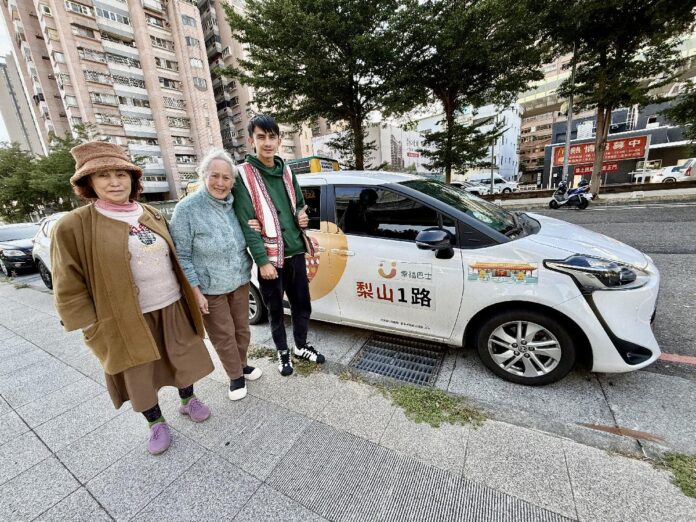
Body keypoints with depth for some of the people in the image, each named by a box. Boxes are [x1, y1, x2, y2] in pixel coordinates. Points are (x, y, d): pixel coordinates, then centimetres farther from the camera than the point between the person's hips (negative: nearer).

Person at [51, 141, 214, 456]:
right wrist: (93, 328, -8)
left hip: (172, 308, 4)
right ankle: (156, 423, 39)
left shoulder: (152, 215, 3)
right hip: (126, 320, -3)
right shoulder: (73, 227, -11)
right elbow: (69, 288, -7)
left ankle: (188, 401, 43)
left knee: (183, 359, 17)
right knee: (140, 375, 15)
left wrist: (188, 294, 11)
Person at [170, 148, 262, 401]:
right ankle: (236, 376, 33)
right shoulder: (187, 208, -15)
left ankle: (242, 365, 44)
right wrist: (195, 290, -15)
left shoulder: (235, 203, -1)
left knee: (242, 329, 19)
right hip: (210, 289, -4)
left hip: (240, 282, 5)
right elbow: (181, 255, -13)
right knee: (224, 336, 11)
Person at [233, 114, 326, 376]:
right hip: (270, 257, -5)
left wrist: (302, 216, -2)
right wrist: (262, 261, -17)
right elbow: (246, 223, -13)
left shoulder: (286, 171, 10)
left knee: (302, 304, 15)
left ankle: (301, 346, 38)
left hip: (295, 251, 5)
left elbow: (300, 204, 21)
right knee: (275, 309, 12)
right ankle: (283, 352, 35)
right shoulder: (243, 175, -7)